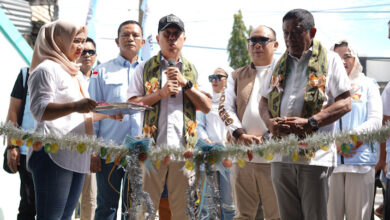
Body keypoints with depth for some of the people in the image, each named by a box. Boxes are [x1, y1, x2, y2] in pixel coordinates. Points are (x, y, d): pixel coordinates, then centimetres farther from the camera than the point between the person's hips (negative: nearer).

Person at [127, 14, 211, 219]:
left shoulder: (192, 71, 15)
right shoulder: (145, 68, 9)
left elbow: (207, 107, 7)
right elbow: (131, 104, 1)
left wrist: (185, 83, -4)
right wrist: (161, 93, -9)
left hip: (184, 147, 2)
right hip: (151, 147, -1)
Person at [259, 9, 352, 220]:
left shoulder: (329, 60, 3)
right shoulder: (280, 65, 18)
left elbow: (345, 103, -5)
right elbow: (264, 102, 21)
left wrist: (310, 123, -17)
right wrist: (270, 122, -3)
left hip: (315, 155, -5)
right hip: (281, 156, 5)